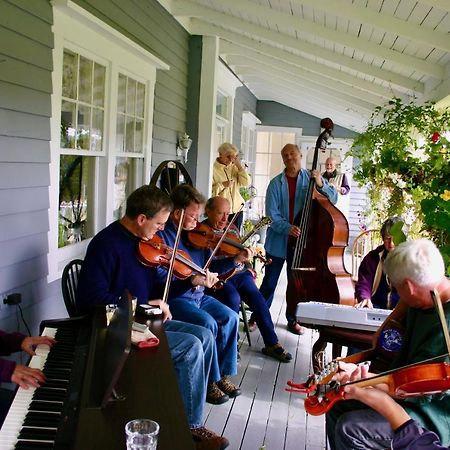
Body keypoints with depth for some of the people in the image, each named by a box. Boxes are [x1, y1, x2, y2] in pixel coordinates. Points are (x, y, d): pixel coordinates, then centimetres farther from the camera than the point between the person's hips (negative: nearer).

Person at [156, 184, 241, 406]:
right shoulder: (161, 235, -13)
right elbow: (159, 276, -23)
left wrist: (235, 261, -4)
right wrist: (192, 280, -31)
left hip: (198, 295, 7)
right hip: (174, 298, -7)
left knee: (230, 318, -11)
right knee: (207, 323, -26)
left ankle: (222, 373, 4)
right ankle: (208, 381, -8)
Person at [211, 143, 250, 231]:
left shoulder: (234, 167, 10)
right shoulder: (213, 168, -7)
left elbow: (246, 183, 0)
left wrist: (239, 166, -3)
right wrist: (222, 185, -20)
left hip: (236, 210, 5)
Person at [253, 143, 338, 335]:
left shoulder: (311, 178, 0)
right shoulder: (276, 183, -3)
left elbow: (333, 199, -8)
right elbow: (272, 214, -10)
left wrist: (320, 185, -25)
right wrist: (287, 228, -26)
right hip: (278, 240, -1)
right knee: (269, 282, 7)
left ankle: (292, 319, 26)